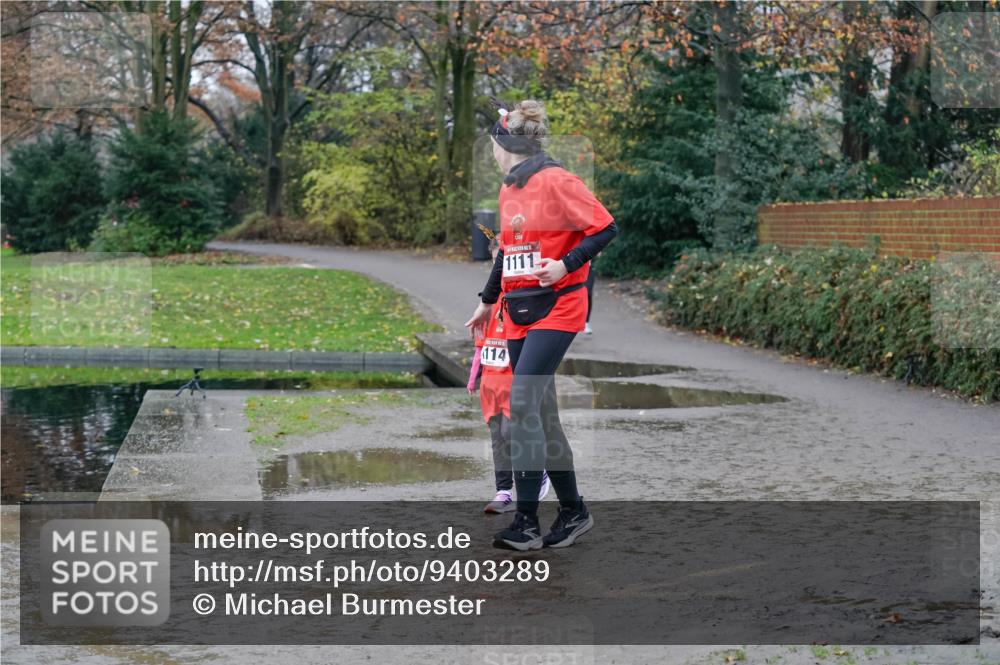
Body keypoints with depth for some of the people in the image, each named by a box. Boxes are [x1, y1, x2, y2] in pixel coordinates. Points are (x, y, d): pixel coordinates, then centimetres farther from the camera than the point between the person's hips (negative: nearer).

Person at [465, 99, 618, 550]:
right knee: (540, 414, 8)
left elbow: (606, 228, -12)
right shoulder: (508, 190, 13)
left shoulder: (556, 181, -12)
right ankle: (573, 510, 20)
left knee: (522, 403, -17)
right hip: (518, 313, 8)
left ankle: (526, 522, -14)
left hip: (557, 308, -8)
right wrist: (488, 301, 30)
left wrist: (566, 264, -22)